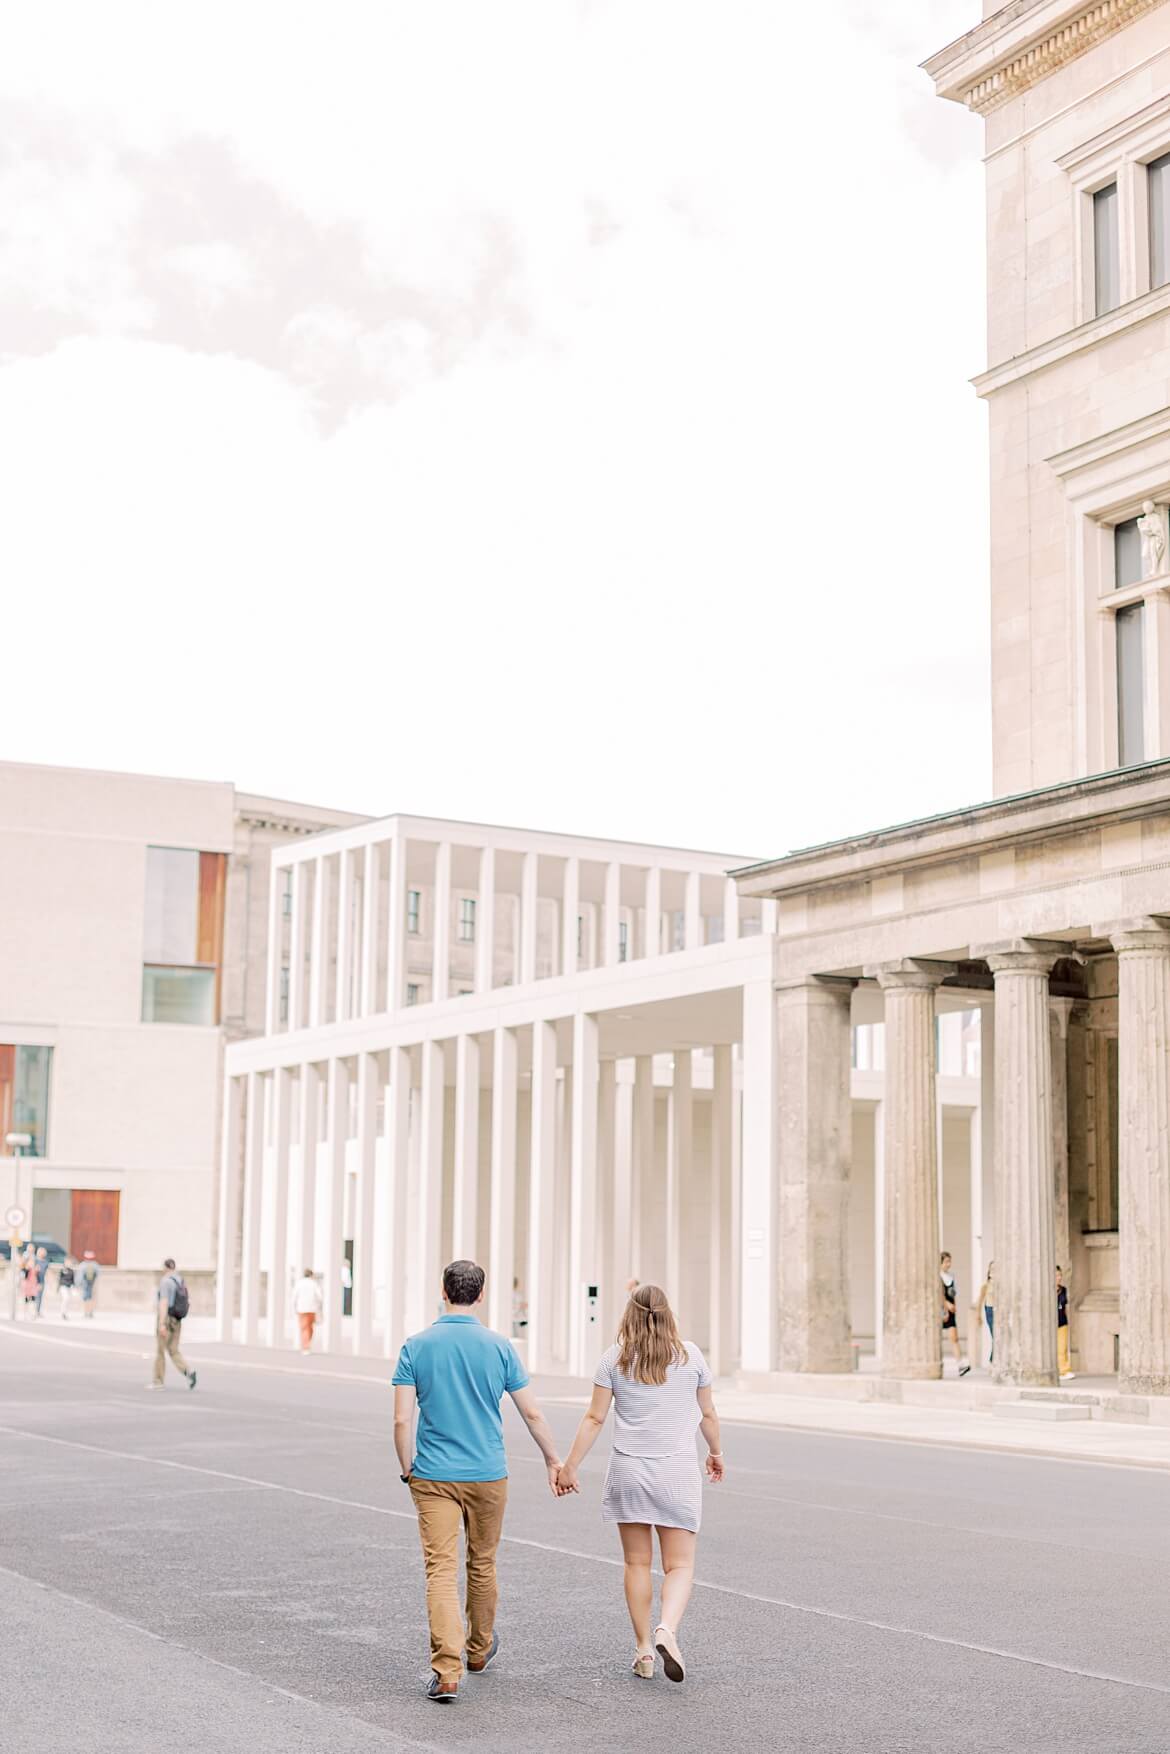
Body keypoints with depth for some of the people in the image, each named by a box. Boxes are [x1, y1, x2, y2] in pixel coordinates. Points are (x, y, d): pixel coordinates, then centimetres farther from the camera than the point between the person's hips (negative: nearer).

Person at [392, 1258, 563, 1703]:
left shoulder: (416, 1346, -5)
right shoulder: (500, 1347, -4)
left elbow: (402, 1420, -8)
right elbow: (532, 1413, 1)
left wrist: (408, 1469, 6)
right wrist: (554, 1460, 15)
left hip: (433, 1477, -1)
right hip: (488, 1474, 1)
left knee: (441, 1570, -4)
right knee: (482, 1564, 19)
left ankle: (446, 1670, -16)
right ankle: (479, 1649, 37)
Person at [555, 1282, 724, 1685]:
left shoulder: (615, 1358, -1)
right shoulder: (690, 1355, 1)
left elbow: (594, 1419, -4)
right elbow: (707, 1414, 10)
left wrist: (570, 1466, 3)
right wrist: (715, 1452, 27)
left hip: (629, 1470, 1)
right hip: (677, 1470, -1)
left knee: (637, 1563, 12)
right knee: (679, 1564, 3)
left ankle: (643, 1648, 13)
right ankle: (667, 1629, -21)